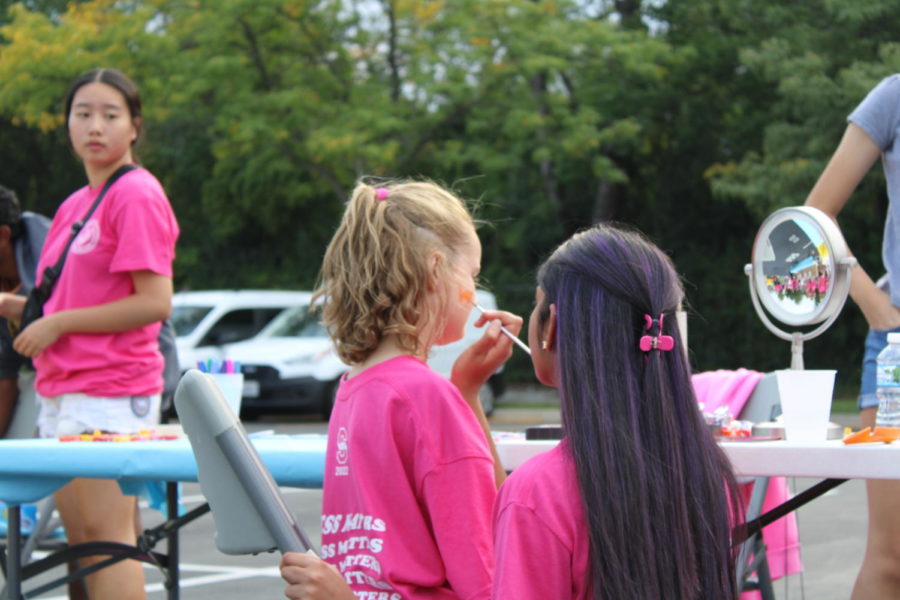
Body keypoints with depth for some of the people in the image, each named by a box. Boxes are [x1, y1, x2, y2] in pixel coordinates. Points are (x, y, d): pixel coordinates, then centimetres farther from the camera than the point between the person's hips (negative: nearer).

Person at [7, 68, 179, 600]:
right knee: (81, 541, 10)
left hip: (111, 394, -9)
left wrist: (58, 323, -12)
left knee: (107, 537, -9)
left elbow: (154, 303, -16)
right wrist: (26, 310, 8)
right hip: (61, 391, 9)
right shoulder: (75, 205, 16)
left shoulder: (137, 195, -9)